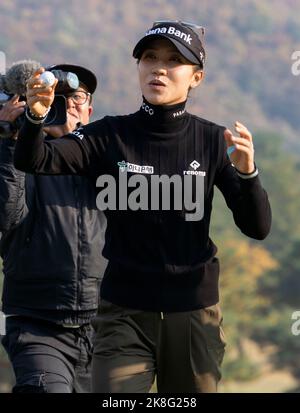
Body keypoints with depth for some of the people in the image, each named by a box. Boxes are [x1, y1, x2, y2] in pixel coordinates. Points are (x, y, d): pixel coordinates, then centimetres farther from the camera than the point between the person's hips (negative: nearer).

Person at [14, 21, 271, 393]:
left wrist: (247, 173, -24)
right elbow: (33, 161, -14)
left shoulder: (212, 141, 0)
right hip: (125, 313, -1)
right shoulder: (112, 135, -1)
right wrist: (36, 117, -35)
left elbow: (257, 228, -5)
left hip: (194, 312, 1)